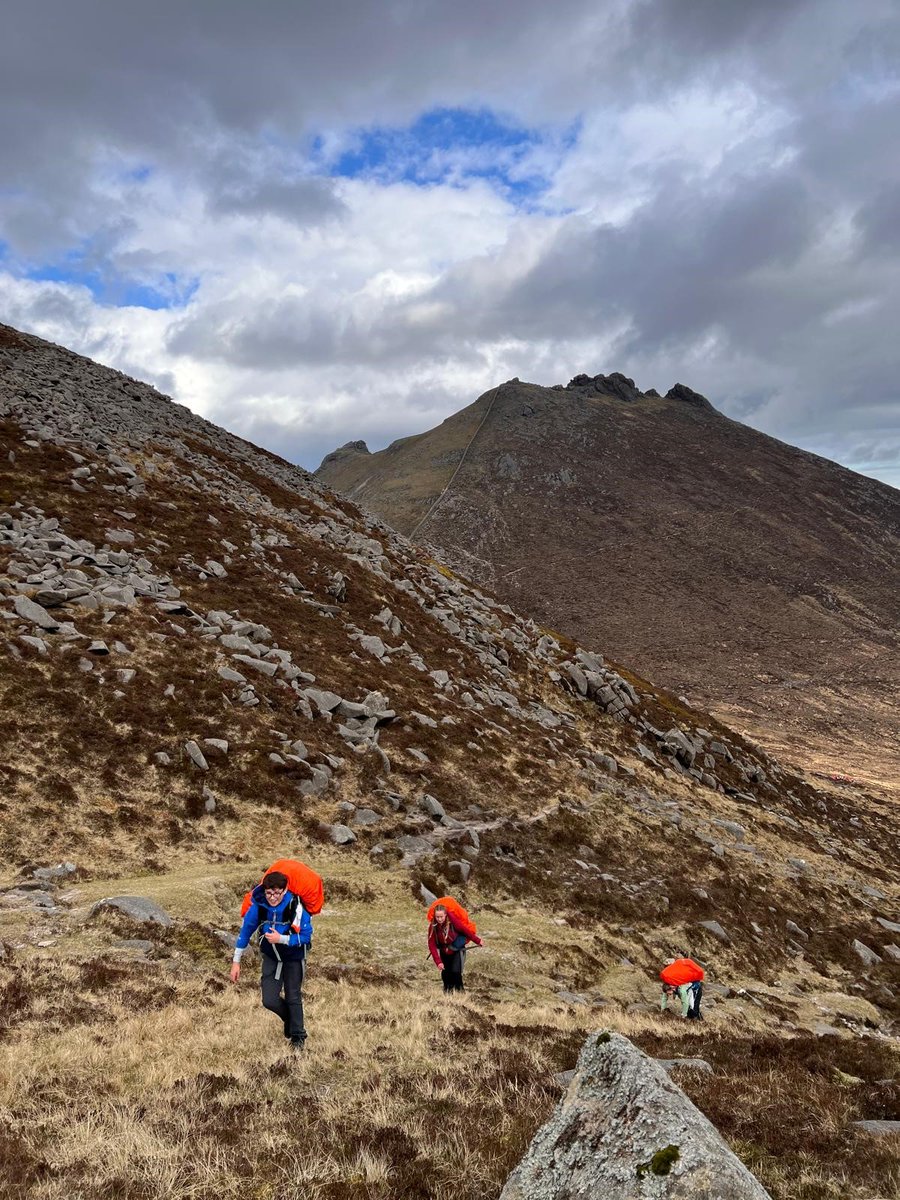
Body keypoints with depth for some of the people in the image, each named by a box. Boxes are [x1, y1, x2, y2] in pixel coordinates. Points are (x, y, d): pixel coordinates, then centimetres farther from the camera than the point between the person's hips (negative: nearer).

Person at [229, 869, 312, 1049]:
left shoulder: (296, 907, -31)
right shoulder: (258, 906, -23)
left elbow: (306, 936, -22)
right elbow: (245, 931, -7)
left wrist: (281, 939, -34)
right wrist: (236, 961, -3)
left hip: (293, 957, -2)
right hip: (271, 957, 3)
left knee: (293, 998, 2)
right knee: (269, 1000, -2)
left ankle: (298, 1036, 26)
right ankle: (290, 1019, 31)